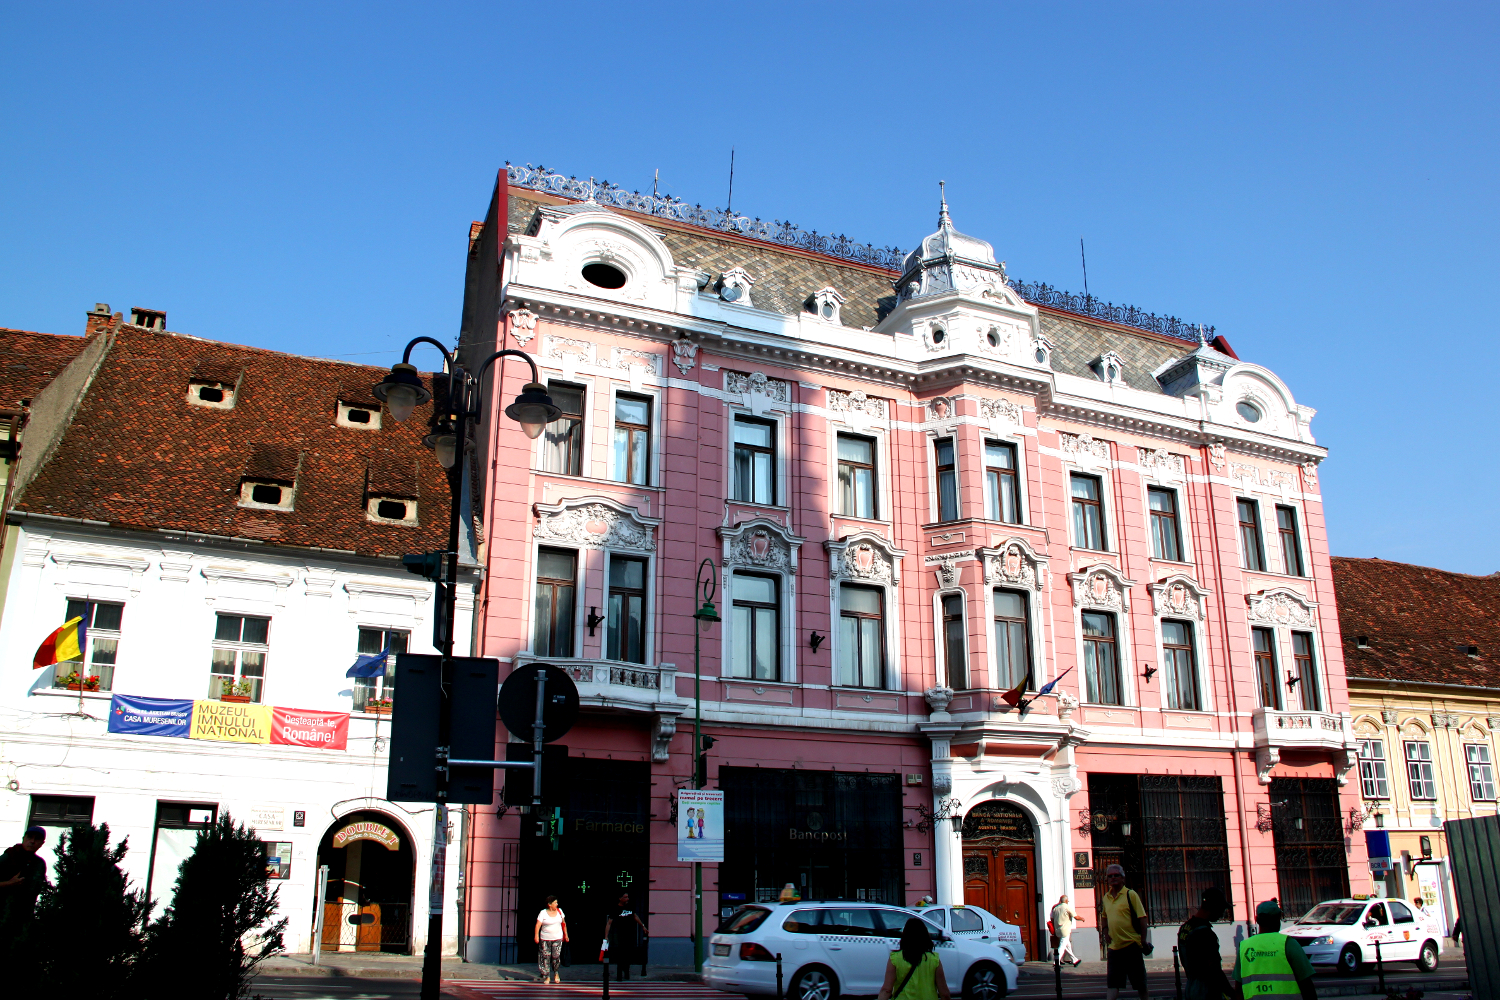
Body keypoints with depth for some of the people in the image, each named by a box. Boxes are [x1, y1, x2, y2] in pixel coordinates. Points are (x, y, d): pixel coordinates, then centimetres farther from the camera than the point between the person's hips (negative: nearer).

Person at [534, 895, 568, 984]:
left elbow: (563, 923, 14)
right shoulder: (543, 913, -6)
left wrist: (566, 935, 15)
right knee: (545, 957, 1)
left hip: (558, 938, 2)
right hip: (545, 938, -2)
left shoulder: (559, 911, 5)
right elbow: (538, 925, -12)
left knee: (556, 956, -7)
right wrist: (536, 935, -24)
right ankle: (547, 977, 15)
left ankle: (556, 972, 20)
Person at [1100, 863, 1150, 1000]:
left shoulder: (1130, 894, -7)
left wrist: (1143, 939, -15)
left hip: (1131, 945, -5)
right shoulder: (1106, 897, 10)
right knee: (1112, 983, -2)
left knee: (1140, 984, 5)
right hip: (1114, 946, 5)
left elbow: (1141, 917, -10)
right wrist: (1106, 932, 12)